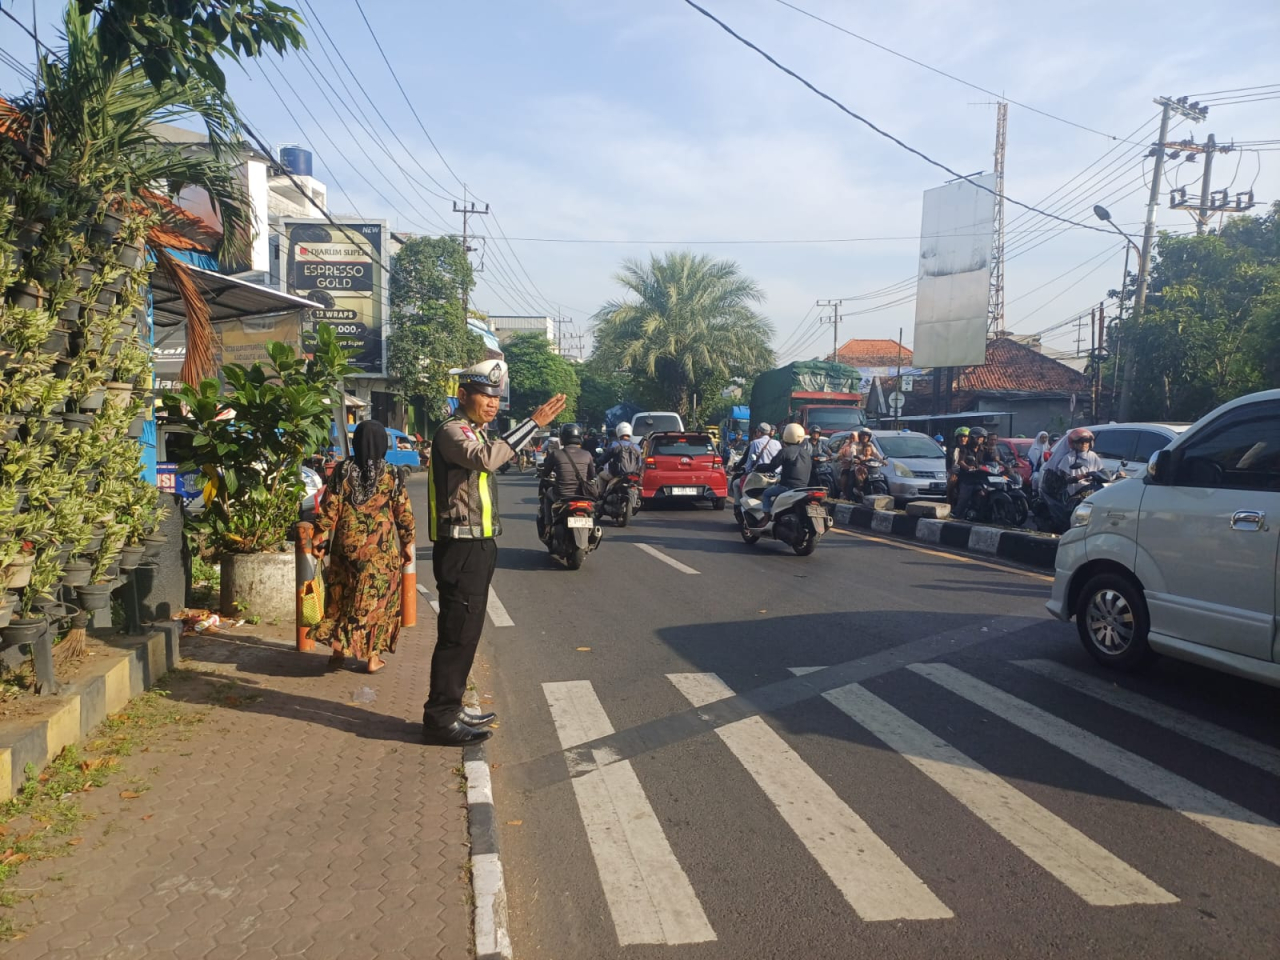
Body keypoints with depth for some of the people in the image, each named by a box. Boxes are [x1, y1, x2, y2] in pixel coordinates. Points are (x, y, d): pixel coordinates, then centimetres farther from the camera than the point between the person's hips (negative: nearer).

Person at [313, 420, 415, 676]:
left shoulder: (342, 472, -2)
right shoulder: (392, 475, -5)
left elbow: (329, 509, -3)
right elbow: (403, 513, -2)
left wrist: (320, 540, 4)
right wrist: (407, 543, 7)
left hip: (347, 545, 2)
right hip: (381, 549, -2)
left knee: (342, 597, 15)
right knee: (377, 599, 7)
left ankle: (338, 650, 18)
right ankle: (373, 656, 11)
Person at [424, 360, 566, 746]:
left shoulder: (474, 433, 19)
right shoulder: (452, 431, -13)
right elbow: (486, 458, -34)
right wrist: (534, 423, -35)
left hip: (476, 547, 10)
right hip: (461, 549, -10)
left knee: (466, 633, 14)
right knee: (457, 634, -7)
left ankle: (449, 710, 24)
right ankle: (440, 718, 0)